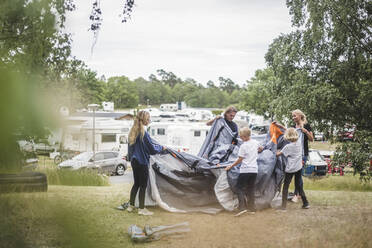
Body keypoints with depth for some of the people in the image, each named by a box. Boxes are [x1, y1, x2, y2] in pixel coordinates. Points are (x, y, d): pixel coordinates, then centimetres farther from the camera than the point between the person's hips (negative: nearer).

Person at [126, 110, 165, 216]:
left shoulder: (133, 132, 5)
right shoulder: (143, 133, -20)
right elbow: (152, 149, -14)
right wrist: (161, 147, 2)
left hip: (134, 161, 8)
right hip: (142, 162, -8)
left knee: (136, 183, 18)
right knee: (143, 185, 2)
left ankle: (130, 206, 23)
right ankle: (142, 209, 7)